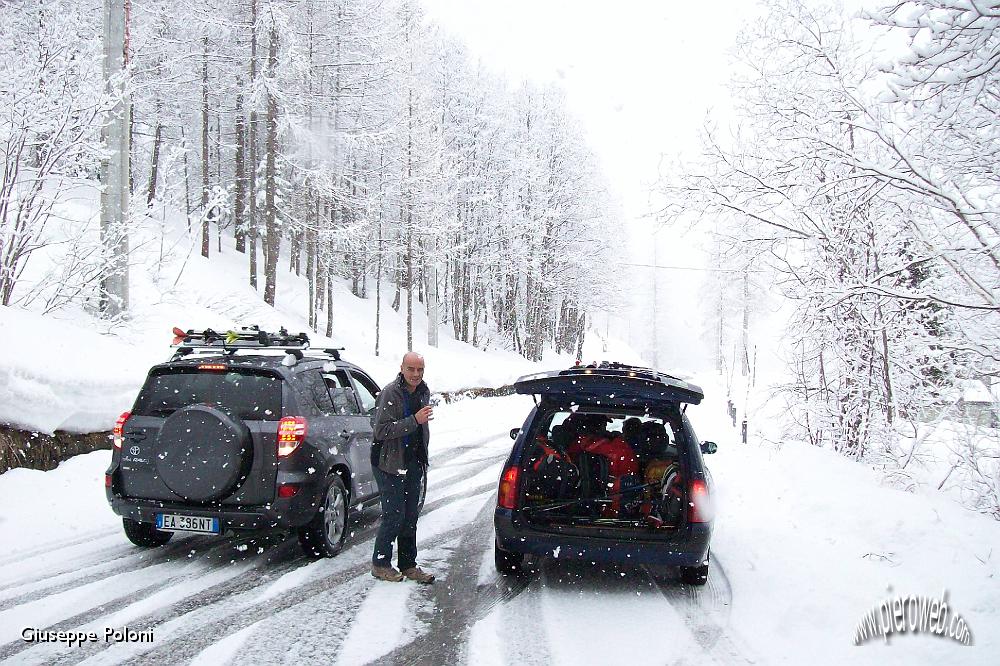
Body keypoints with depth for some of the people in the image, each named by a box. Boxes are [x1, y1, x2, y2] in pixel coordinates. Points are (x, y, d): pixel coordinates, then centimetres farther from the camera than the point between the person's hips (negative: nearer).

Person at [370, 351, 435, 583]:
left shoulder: (423, 392, 9)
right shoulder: (389, 394, -16)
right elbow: (382, 430, -24)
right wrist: (414, 420, -29)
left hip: (413, 463, 7)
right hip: (390, 464, -7)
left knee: (411, 517, 10)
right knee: (394, 516, -6)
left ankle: (408, 565, 18)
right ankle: (380, 564, 8)